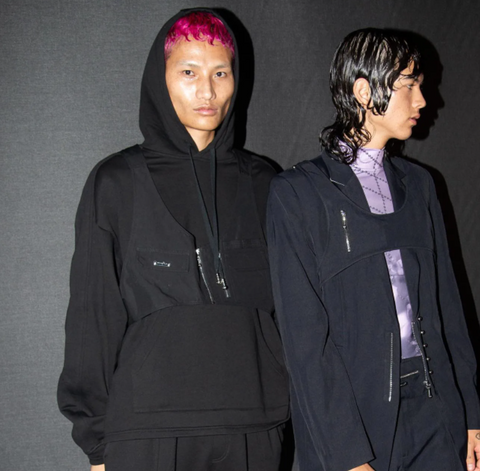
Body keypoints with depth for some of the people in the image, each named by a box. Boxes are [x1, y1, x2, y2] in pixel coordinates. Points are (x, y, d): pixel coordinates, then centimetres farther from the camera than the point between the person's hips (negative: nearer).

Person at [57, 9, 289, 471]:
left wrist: (280, 407, 9)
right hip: (148, 431, -2)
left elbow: (281, 304, 13)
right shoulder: (116, 183, 1)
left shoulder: (259, 182, 9)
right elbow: (93, 316, 1)